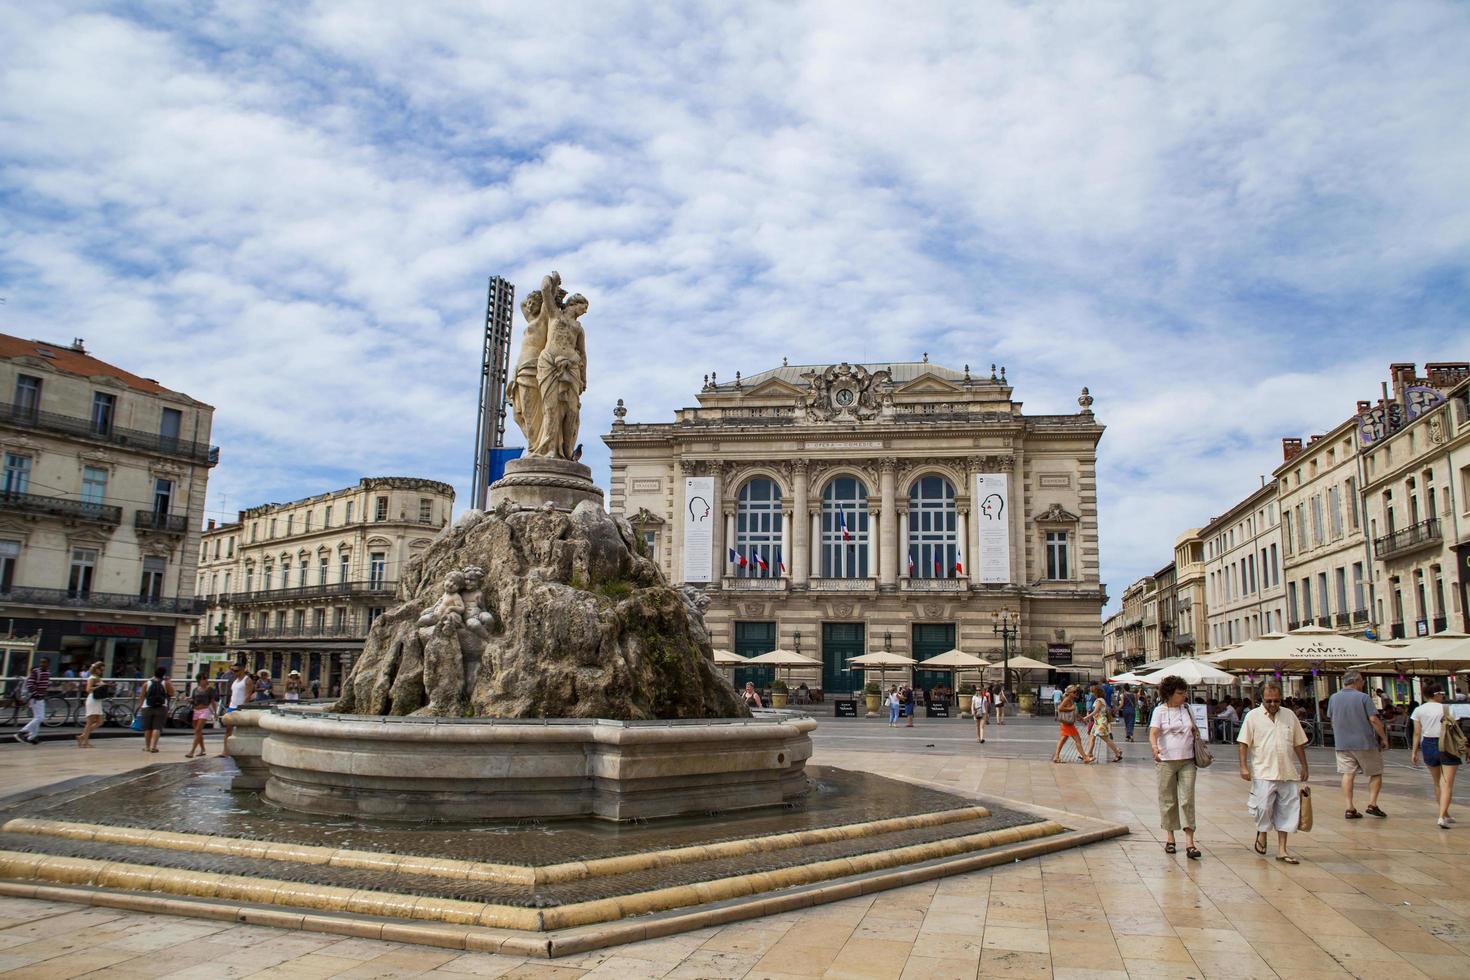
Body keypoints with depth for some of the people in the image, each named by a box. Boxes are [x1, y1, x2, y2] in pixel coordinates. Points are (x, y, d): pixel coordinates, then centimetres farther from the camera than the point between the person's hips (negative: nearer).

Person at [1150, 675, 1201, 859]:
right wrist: (1155, 748, -35)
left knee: (1187, 800, -4)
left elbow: (1195, 732, 19)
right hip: (1166, 762, -3)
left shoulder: (1187, 709, 8)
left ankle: (1189, 843, -6)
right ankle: (1169, 838, 20)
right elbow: (1153, 733, -16)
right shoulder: (1160, 711, -5)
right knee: (1168, 801, 6)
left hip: (1187, 762, 3)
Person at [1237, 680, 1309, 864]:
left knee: (1286, 812, 6)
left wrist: (1304, 766, 14)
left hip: (1288, 774, 4)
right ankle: (1261, 833, 21)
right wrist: (1244, 766, -10)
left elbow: (1299, 744, 16)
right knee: (1263, 807, -9)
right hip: (1263, 774, -4)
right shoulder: (1253, 716, -2)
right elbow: (1243, 744, -4)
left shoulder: (1290, 715, 9)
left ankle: (1281, 850, 14)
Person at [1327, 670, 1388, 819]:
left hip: (1342, 743, 4)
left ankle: (1349, 808, 0)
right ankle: (1372, 804, 6)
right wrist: (1384, 738, -2)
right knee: (1376, 773, 13)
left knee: (1347, 774, 4)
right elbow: (1374, 720, -13)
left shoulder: (1333, 698, 4)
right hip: (1364, 742, -4)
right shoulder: (1363, 698, -10)